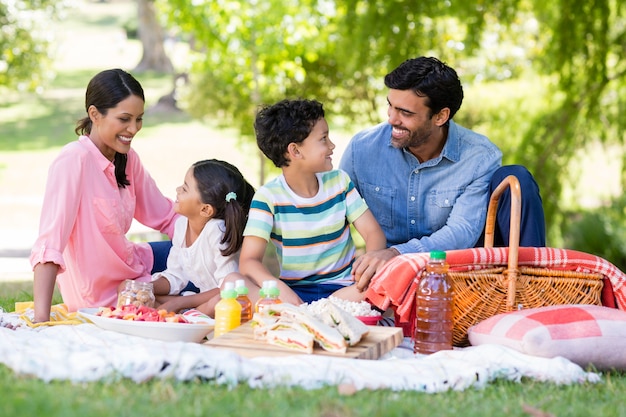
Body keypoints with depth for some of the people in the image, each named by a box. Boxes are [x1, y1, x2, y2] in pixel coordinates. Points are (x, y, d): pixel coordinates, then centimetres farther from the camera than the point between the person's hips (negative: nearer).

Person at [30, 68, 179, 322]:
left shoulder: (127, 159, -2)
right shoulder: (74, 161, -26)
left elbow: (165, 215, 7)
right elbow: (48, 246, -33)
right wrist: (41, 320, -41)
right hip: (103, 298, -7)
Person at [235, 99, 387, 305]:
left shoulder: (339, 182, 6)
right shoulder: (269, 197, -6)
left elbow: (373, 232, 4)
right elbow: (249, 261, -14)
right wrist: (279, 289, -36)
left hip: (344, 289, 2)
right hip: (295, 291, -2)